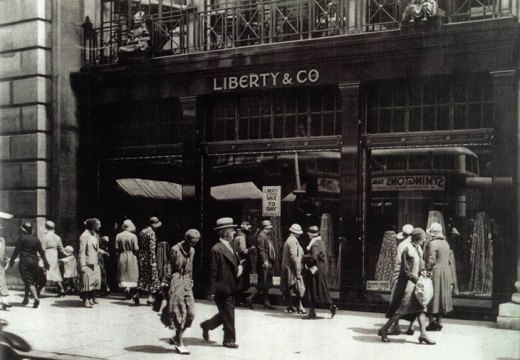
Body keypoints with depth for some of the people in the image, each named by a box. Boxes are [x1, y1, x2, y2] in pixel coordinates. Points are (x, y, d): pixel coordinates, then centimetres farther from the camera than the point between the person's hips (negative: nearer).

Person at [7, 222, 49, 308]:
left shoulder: (22, 238, -5)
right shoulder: (36, 239, 9)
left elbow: (16, 250, -6)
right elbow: (41, 252, 12)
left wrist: (11, 261, 3)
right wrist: (45, 262, 21)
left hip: (24, 263, -5)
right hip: (34, 262, 5)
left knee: (29, 281, -7)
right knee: (32, 281, 17)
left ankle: (36, 298, -24)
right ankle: (26, 298, 26)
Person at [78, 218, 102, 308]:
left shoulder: (95, 235, 14)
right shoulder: (84, 236, -12)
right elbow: (81, 252, -15)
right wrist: (82, 265, -19)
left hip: (95, 263, 9)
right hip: (87, 263, -9)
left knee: (96, 280, 10)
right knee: (87, 281, -4)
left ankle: (91, 298, 23)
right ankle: (85, 300, 2)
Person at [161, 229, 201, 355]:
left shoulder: (192, 251, 10)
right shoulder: (175, 250, -9)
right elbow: (169, 268, -7)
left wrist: (190, 282, 16)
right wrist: (165, 283, -8)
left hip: (186, 283, 6)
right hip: (176, 283, -6)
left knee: (190, 313, 1)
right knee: (179, 313, -4)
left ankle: (177, 337, 18)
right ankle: (179, 343, 4)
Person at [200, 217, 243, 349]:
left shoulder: (229, 247, 12)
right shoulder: (216, 249, -16)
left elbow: (235, 263, 24)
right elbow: (213, 271, -16)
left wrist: (240, 267, 0)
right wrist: (212, 291, -16)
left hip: (230, 288, 9)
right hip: (222, 289, -9)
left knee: (226, 314, 18)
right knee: (228, 315, 0)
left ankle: (206, 325, 36)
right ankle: (229, 340, 13)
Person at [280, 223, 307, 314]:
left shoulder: (288, 240, 16)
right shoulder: (293, 241, -15)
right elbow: (294, 257, -20)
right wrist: (298, 270, -19)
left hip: (286, 268, 10)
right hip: (292, 269, -10)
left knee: (288, 289, 11)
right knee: (299, 289, -8)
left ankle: (290, 306, 16)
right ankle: (300, 307, -9)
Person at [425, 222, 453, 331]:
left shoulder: (433, 244, -14)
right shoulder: (445, 243, 11)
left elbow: (431, 261, -19)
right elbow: (448, 260, 13)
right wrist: (450, 278, 17)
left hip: (435, 273, -8)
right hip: (446, 272, 8)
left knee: (432, 296, -1)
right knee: (441, 296, 11)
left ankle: (432, 322, -1)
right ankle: (439, 322, 15)